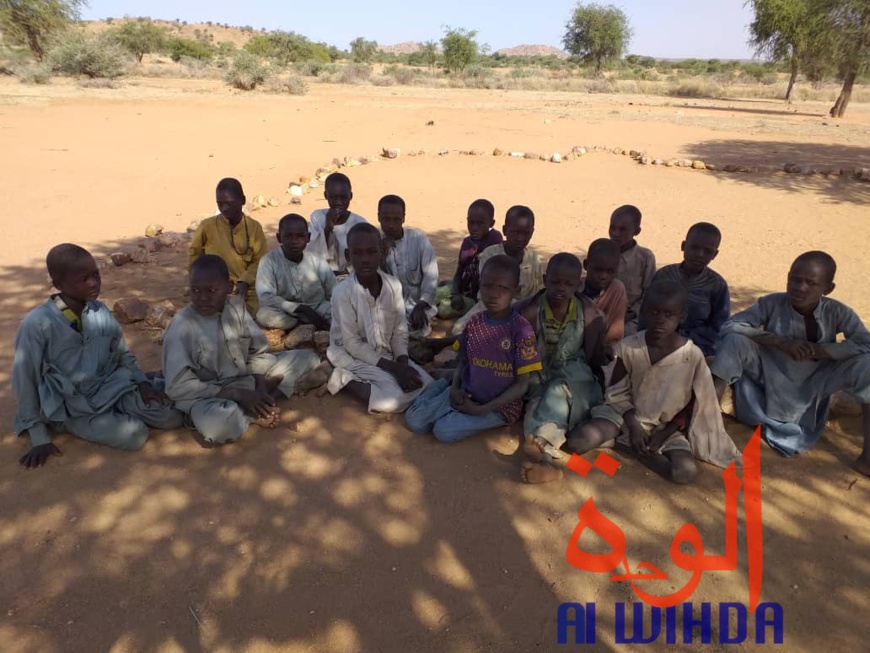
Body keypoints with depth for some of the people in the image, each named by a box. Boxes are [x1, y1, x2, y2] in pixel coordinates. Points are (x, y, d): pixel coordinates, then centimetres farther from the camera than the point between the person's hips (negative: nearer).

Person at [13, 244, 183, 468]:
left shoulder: (101, 311, -3)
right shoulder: (37, 324, -17)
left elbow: (122, 353, 11)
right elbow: (25, 382, -10)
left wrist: (142, 382, -7)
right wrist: (40, 438, -8)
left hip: (111, 389, 5)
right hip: (70, 407, -4)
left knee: (171, 417, -11)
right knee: (135, 435, -24)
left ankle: (120, 413, 11)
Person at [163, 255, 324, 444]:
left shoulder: (236, 306, -4)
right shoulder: (180, 327, -18)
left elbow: (259, 352, 3)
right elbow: (178, 387, -21)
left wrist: (260, 385, -16)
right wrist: (238, 394, -25)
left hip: (248, 379, 6)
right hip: (208, 394, -6)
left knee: (308, 358, 0)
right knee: (218, 423, -41)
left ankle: (263, 403, -16)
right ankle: (254, 414, -9)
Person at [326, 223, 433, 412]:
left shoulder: (394, 285, -8)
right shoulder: (343, 292, -21)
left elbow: (400, 331, -1)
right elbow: (352, 344, -18)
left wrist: (402, 364, -19)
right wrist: (393, 368, -21)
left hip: (386, 354, 6)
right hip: (354, 356, -6)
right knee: (395, 398, -25)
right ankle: (345, 378, -3)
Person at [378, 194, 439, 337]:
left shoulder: (418, 238, -8)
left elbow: (431, 275, -11)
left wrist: (421, 306, -24)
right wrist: (382, 256, -21)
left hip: (416, 304, -2)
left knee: (417, 329, -29)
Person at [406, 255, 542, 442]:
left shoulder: (521, 329, -19)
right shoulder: (474, 322, -3)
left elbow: (522, 384, -15)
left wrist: (482, 409, -18)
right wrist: (454, 388, -10)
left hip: (500, 405, -5)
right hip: (466, 395, 5)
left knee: (443, 431, -22)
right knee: (414, 421, -6)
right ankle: (442, 386, 16)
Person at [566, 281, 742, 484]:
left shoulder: (692, 355, -15)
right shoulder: (629, 347, -14)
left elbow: (693, 406, -5)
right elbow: (616, 392, -3)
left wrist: (664, 433, -13)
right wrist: (633, 425, -14)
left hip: (667, 426, 1)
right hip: (629, 415, 0)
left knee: (686, 472, -26)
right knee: (575, 442, -22)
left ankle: (636, 449, -5)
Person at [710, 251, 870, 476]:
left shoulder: (837, 312, -10)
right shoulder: (772, 303, -14)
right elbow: (729, 326, -24)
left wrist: (819, 350, -30)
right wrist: (780, 342, -32)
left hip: (812, 387, 2)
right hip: (770, 378, -1)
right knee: (735, 341, -26)